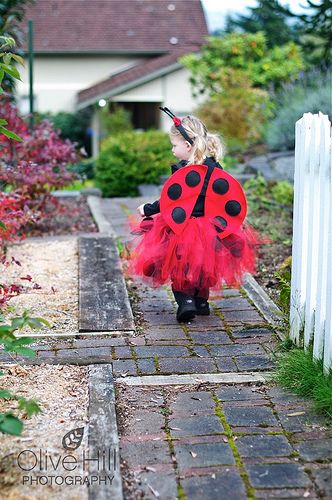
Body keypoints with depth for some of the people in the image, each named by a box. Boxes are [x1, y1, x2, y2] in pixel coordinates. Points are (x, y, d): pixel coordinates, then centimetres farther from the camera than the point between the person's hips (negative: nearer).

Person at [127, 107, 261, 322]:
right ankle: (201, 301, 30)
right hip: (210, 232, 6)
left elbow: (168, 201, -14)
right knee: (202, 266, 23)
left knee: (180, 269, 8)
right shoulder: (215, 169, 1)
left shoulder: (183, 172, -17)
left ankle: (185, 299, -6)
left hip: (182, 234, -6)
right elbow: (231, 203, 6)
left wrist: (148, 210, -1)